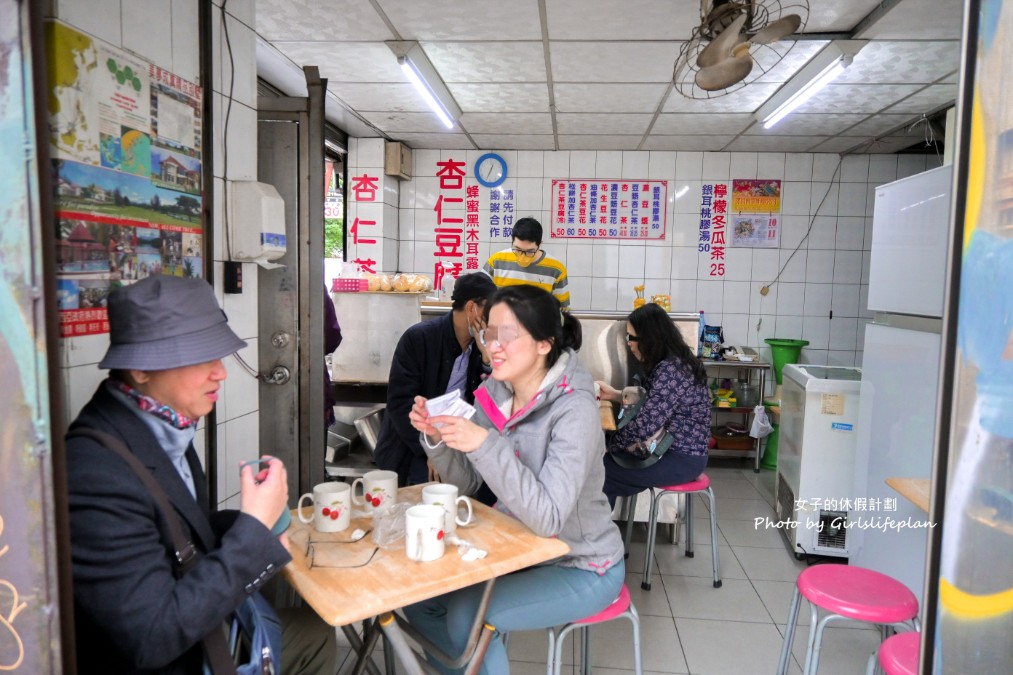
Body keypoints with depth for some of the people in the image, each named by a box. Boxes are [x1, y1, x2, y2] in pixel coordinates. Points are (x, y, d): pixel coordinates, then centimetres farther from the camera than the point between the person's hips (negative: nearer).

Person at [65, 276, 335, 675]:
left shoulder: (163, 428, -8)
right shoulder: (95, 472, -32)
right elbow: (152, 639, -30)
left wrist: (256, 529, -9)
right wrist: (254, 528, -26)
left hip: (202, 634, 7)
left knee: (315, 632, 19)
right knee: (308, 635, 6)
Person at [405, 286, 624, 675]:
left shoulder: (574, 409, -27)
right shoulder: (494, 392, -6)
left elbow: (546, 518, -32)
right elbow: (466, 482, 1)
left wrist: (485, 445, -40)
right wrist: (437, 437, -18)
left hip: (581, 566, -6)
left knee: (466, 617, -21)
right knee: (420, 597, 1)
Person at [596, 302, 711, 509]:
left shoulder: (670, 370, -24)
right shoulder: (672, 362, 6)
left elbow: (645, 425, -26)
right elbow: (651, 404, 17)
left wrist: (610, 444, -12)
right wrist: (615, 394, 13)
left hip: (681, 459, -9)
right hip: (675, 450, 9)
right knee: (607, 462, 6)